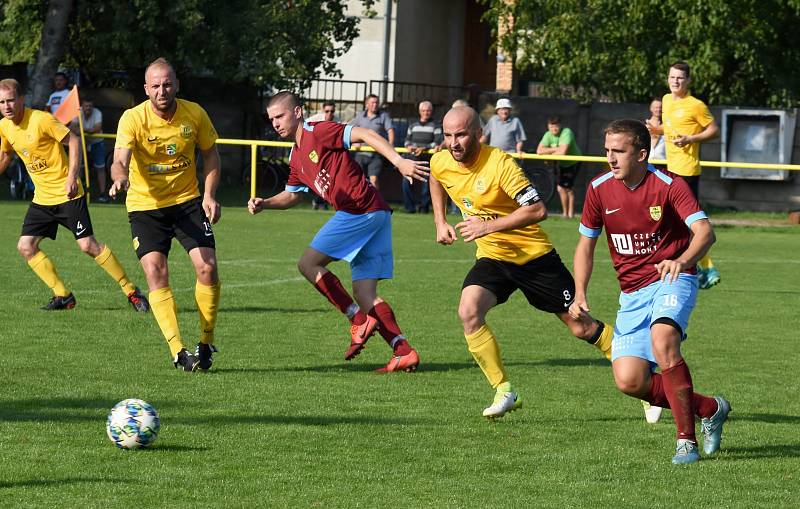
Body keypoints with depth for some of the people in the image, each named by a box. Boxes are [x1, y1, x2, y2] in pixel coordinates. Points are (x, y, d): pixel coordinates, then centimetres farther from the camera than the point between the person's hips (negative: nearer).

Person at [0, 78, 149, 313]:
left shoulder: (41, 119, -18)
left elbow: (73, 140, -15)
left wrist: (72, 176, -24)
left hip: (67, 194, -7)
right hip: (42, 198, 7)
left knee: (87, 245, -11)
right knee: (25, 247, -2)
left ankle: (130, 291, 0)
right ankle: (62, 295, 8)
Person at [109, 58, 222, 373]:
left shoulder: (194, 114, -6)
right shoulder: (133, 119, -15)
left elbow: (210, 154, 9)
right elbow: (120, 160, -26)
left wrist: (209, 195, -4)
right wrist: (120, 178, -50)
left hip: (188, 201, 2)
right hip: (145, 205, -2)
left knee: (207, 267, -11)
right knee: (155, 271, -17)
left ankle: (206, 344, 7)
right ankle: (179, 353, -16)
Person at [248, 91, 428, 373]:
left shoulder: (319, 132, -6)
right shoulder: (297, 157, 22)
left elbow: (365, 134, -16)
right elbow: (292, 195, 35)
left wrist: (399, 161, -26)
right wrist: (264, 204, 17)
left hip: (359, 210, -9)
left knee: (308, 263, -5)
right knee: (364, 294, 4)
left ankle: (359, 320, -5)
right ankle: (405, 352, -3)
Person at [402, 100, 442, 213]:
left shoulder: (435, 126, 4)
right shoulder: (413, 126, 17)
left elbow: (437, 143, -5)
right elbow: (407, 139, 16)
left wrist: (425, 148, -18)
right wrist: (409, 146, -7)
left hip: (427, 158, -3)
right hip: (413, 157, 3)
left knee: (426, 183, -4)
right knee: (406, 181, -11)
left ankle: (424, 207, 9)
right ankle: (410, 207, -2)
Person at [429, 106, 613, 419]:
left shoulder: (499, 164, -24)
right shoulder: (440, 163, -5)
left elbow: (537, 210, -29)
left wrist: (489, 226, -31)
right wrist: (440, 222, 13)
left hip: (533, 255, -5)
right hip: (492, 258, 5)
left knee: (580, 326, 2)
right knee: (469, 312, -23)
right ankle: (504, 392, -13)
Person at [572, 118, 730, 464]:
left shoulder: (669, 185, -13)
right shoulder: (599, 189, 0)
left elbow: (704, 231, -24)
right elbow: (586, 245, 12)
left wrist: (682, 261, -45)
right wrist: (579, 294, -1)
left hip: (673, 281, -5)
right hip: (632, 292, 5)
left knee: (662, 338, -35)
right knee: (628, 381, -11)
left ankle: (687, 439, -27)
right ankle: (709, 409, 11)